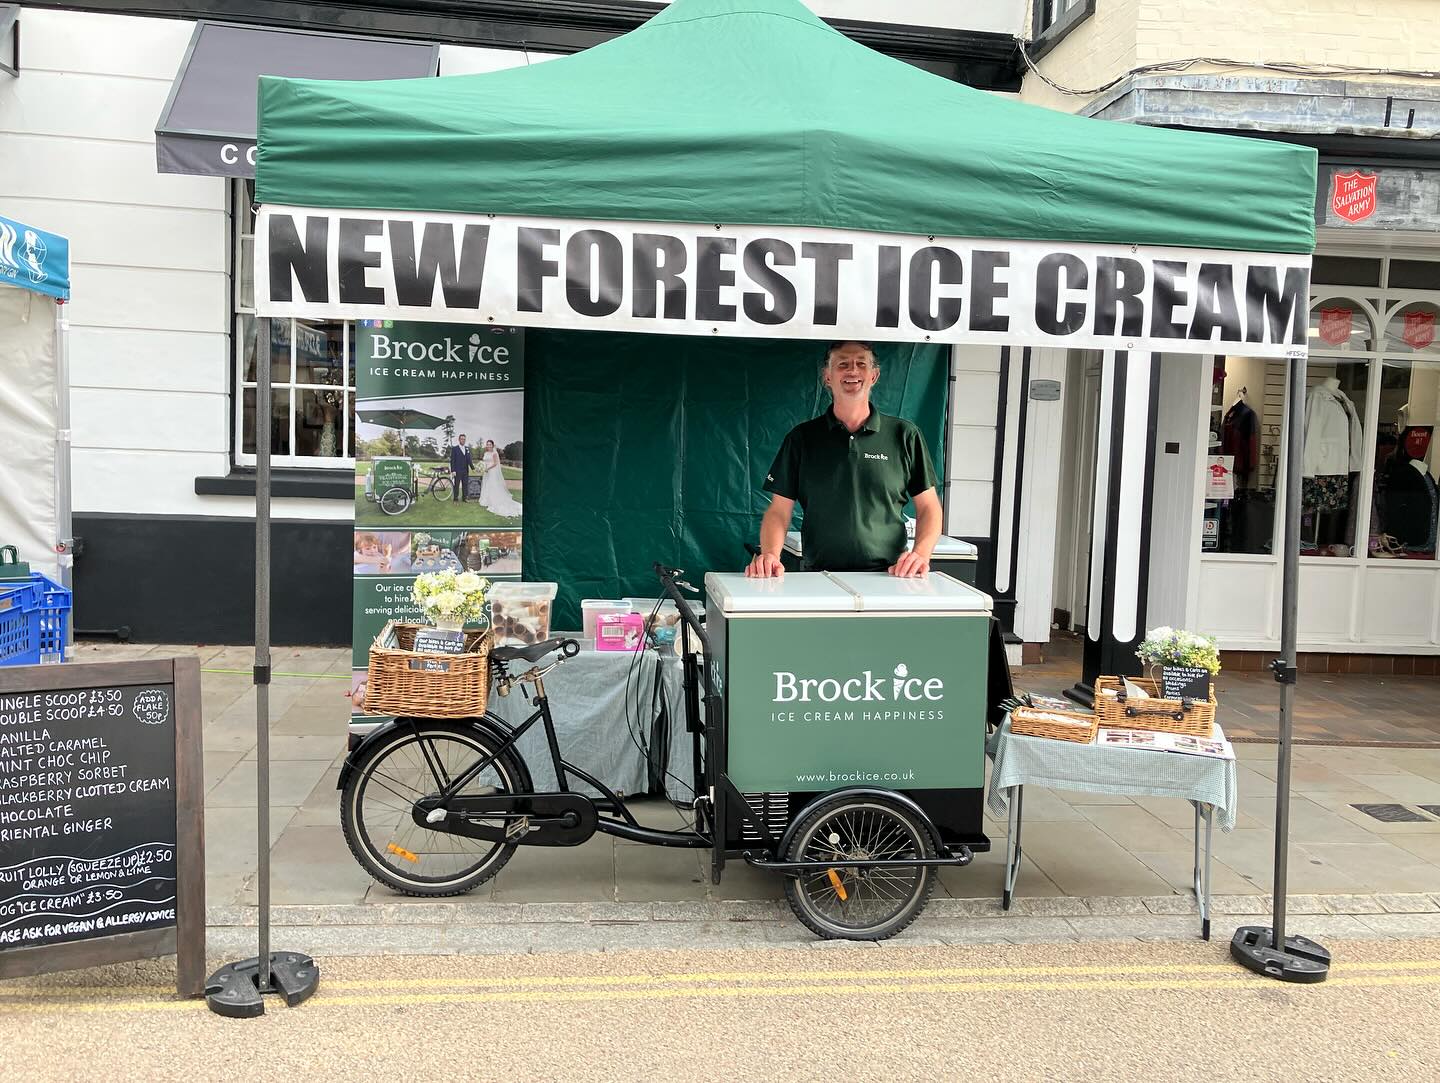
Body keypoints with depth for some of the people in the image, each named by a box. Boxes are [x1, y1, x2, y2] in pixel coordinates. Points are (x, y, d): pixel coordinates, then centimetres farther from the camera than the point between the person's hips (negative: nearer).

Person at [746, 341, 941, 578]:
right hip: (818, 581, 1)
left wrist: (921, 554, -8)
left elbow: (929, 507, 10)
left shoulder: (904, 435, 8)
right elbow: (779, 510, 6)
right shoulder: (802, 438, 9)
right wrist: (770, 555, -13)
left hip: (886, 580, -1)